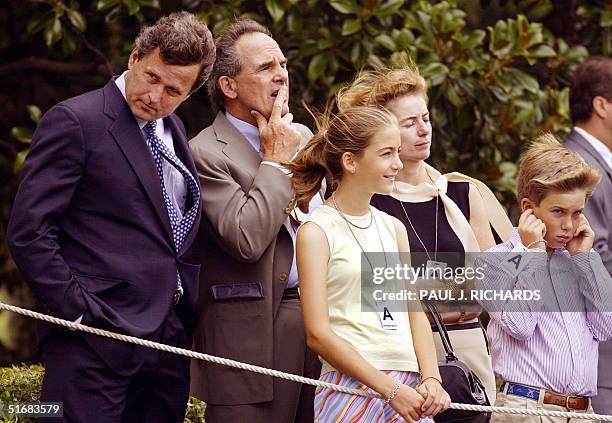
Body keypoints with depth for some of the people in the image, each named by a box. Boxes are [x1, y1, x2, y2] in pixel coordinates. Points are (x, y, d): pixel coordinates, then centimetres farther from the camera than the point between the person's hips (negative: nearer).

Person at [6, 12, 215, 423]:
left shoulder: (173, 130, 16)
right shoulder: (75, 121, -7)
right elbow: (28, 231, -12)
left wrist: (187, 314, 12)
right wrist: (79, 310, -15)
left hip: (169, 338, 7)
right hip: (97, 344, -7)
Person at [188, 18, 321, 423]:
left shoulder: (302, 136, 16)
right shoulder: (207, 154, -8)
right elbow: (245, 238, -21)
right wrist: (277, 161, -11)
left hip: (321, 315, 7)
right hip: (255, 333, -7)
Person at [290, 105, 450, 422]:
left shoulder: (393, 227, 15)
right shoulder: (316, 232, -4)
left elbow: (415, 312, 11)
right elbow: (318, 333, -10)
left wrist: (430, 379, -6)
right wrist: (392, 390, -14)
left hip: (408, 389, 5)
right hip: (352, 390, -5)